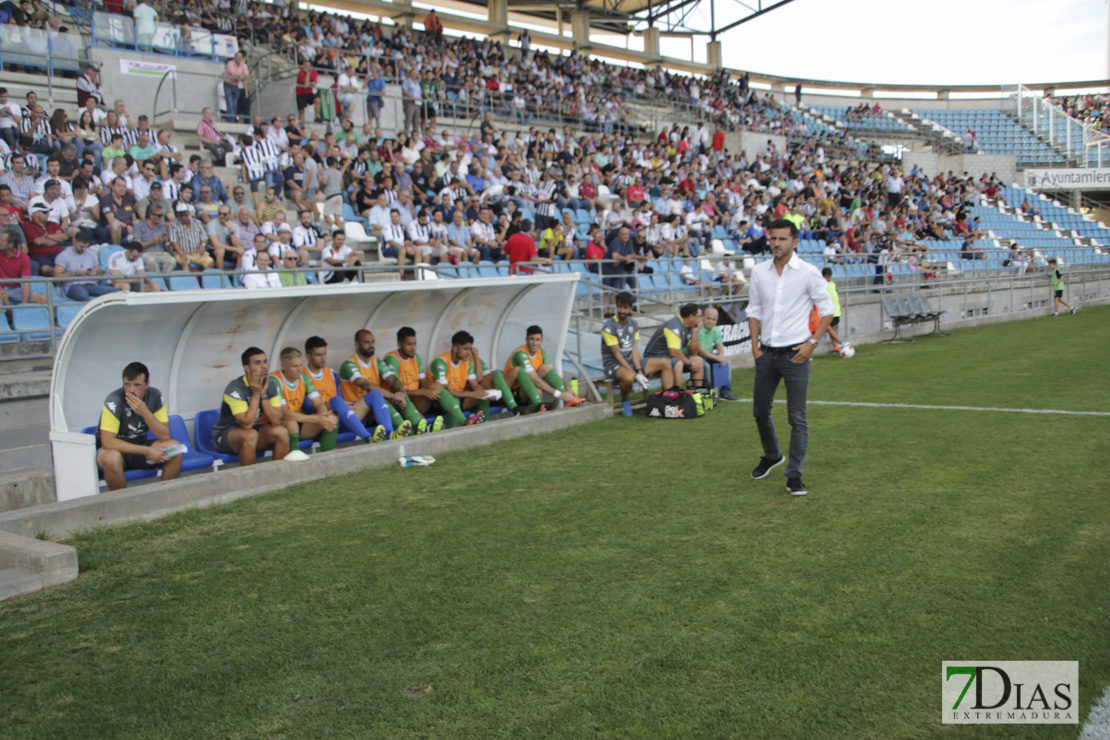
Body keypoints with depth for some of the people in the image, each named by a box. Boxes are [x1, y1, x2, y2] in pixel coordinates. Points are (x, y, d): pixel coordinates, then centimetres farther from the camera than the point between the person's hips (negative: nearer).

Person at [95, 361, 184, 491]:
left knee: (175, 447, -20)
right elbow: (107, 442, -28)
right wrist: (147, 451, -29)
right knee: (112, 458, -38)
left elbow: (164, 436, -13)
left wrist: (145, 413, -28)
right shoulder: (114, 400, -22)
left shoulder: (155, 396, -8)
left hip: (140, 446, 4)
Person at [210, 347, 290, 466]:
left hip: (256, 429, 5)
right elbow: (246, 424, -29)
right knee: (250, 434, -35)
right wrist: (256, 393, -27)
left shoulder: (271, 385, -5)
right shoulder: (235, 389, -23)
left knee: (281, 431, -21)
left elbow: (276, 421, -14)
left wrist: (263, 394, -23)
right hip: (226, 434, -5)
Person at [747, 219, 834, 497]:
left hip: (795, 354, -4)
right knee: (760, 411, 13)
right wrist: (755, 344, 6)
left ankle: (794, 475, 2)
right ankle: (772, 456, 39)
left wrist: (812, 342, -8)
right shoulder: (759, 272, 6)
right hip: (766, 353, 4)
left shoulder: (808, 272, -6)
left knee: (797, 418, -6)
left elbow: (827, 309, 0)